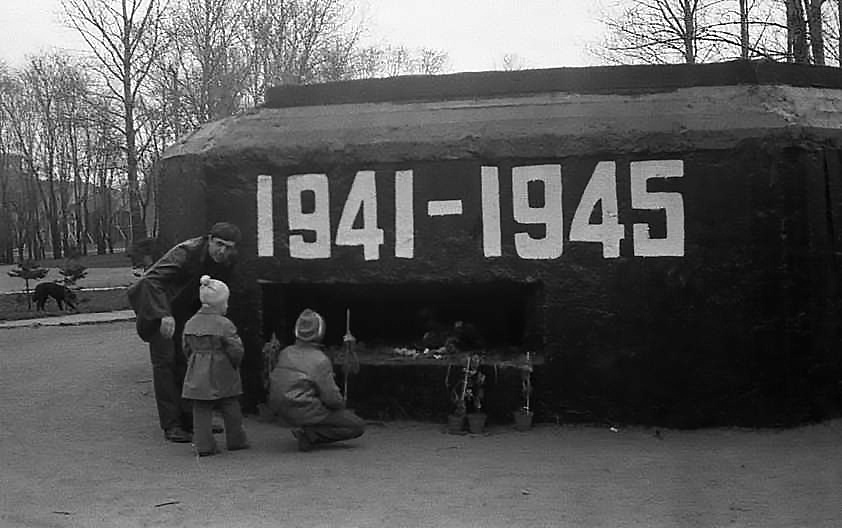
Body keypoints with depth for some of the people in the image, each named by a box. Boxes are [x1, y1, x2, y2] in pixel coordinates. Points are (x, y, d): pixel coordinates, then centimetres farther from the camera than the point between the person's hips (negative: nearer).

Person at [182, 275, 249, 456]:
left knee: (201, 411, 6)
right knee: (231, 410, 10)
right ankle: (236, 440, 21)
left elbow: (187, 350, 11)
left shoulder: (190, 324, 4)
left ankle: (203, 446, 3)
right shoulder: (224, 325, -14)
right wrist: (233, 366, 5)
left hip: (198, 377, 4)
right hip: (222, 377, -4)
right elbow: (236, 351, -13)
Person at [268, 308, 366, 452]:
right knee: (358, 426, -2)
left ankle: (306, 430, 16)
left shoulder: (285, 353, 2)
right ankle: (310, 434, -13)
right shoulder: (321, 360, -17)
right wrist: (341, 403, 9)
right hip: (306, 412, -8)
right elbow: (332, 399, -16)